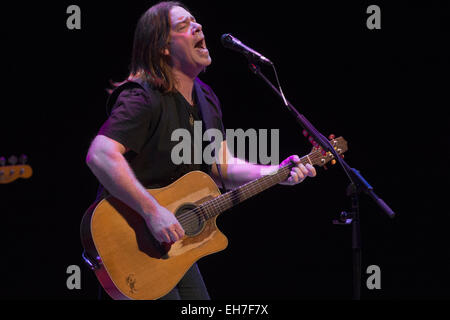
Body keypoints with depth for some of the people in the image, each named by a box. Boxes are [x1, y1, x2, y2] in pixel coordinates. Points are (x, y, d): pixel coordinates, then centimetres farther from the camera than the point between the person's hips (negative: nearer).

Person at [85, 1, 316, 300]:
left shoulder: (206, 99, 9)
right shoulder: (143, 99, -20)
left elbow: (223, 168, 13)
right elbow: (99, 155, -33)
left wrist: (277, 173, -2)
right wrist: (152, 212, -36)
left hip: (173, 246, 8)